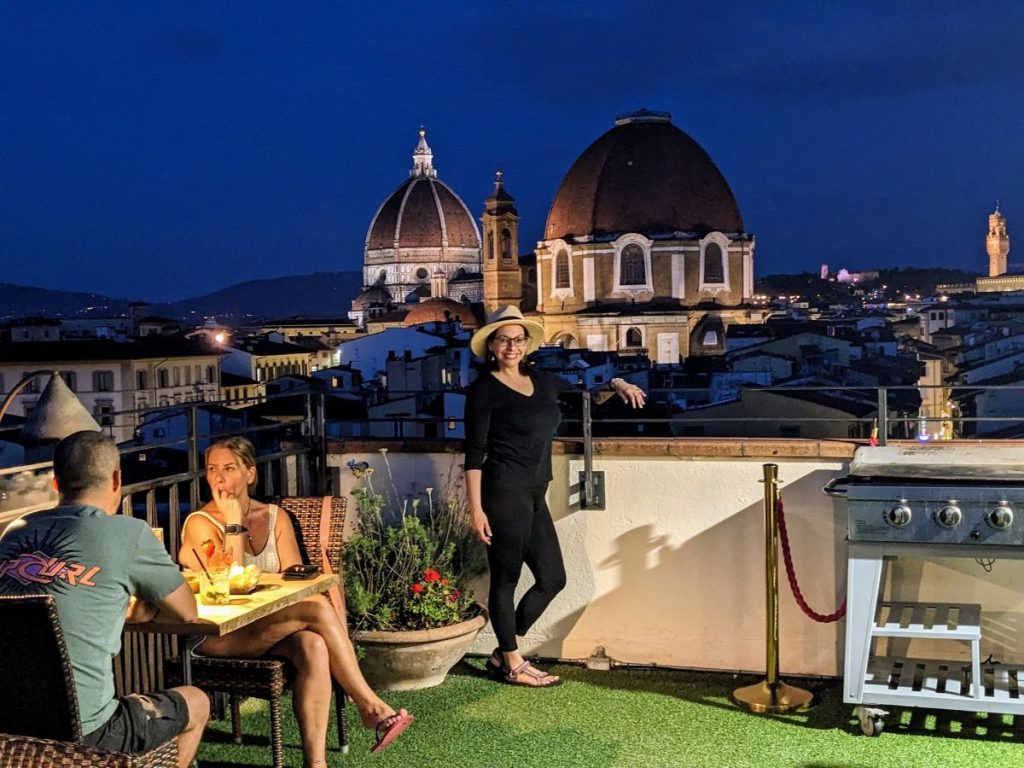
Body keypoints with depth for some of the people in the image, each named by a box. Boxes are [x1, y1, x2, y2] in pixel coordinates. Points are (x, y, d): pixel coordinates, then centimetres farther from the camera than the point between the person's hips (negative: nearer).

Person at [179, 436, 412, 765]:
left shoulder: (275, 517, 11)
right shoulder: (200, 523, -4)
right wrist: (233, 523, -15)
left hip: (273, 625, 5)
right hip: (218, 635, -5)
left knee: (314, 646, -32)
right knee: (319, 607, -27)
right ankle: (370, 706, -18)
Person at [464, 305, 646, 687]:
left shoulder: (541, 380, 13)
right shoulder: (484, 389, -6)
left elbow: (587, 395, 24)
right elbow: (475, 453, -9)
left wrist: (615, 385, 3)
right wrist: (476, 508, -14)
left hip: (534, 495, 8)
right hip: (505, 491, -8)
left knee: (552, 578, 12)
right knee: (505, 578, 3)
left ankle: (503, 653, 24)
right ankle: (513, 665, 16)